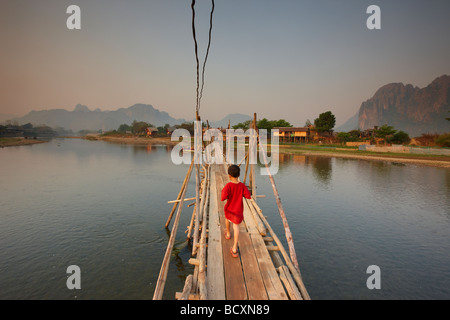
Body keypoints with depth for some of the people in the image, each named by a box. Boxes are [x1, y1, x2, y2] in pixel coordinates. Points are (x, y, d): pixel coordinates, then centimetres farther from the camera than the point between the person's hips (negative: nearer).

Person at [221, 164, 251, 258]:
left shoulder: (228, 185, -25)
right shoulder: (242, 185, -15)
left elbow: (223, 198, -33)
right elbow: (248, 196, -10)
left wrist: (223, 191, -13)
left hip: (229, 208, -1)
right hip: (238, 210, 1)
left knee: (227, 218, 30)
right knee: (236, 226, 5)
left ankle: (228, 233, 55)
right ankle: (234, 248, -3)